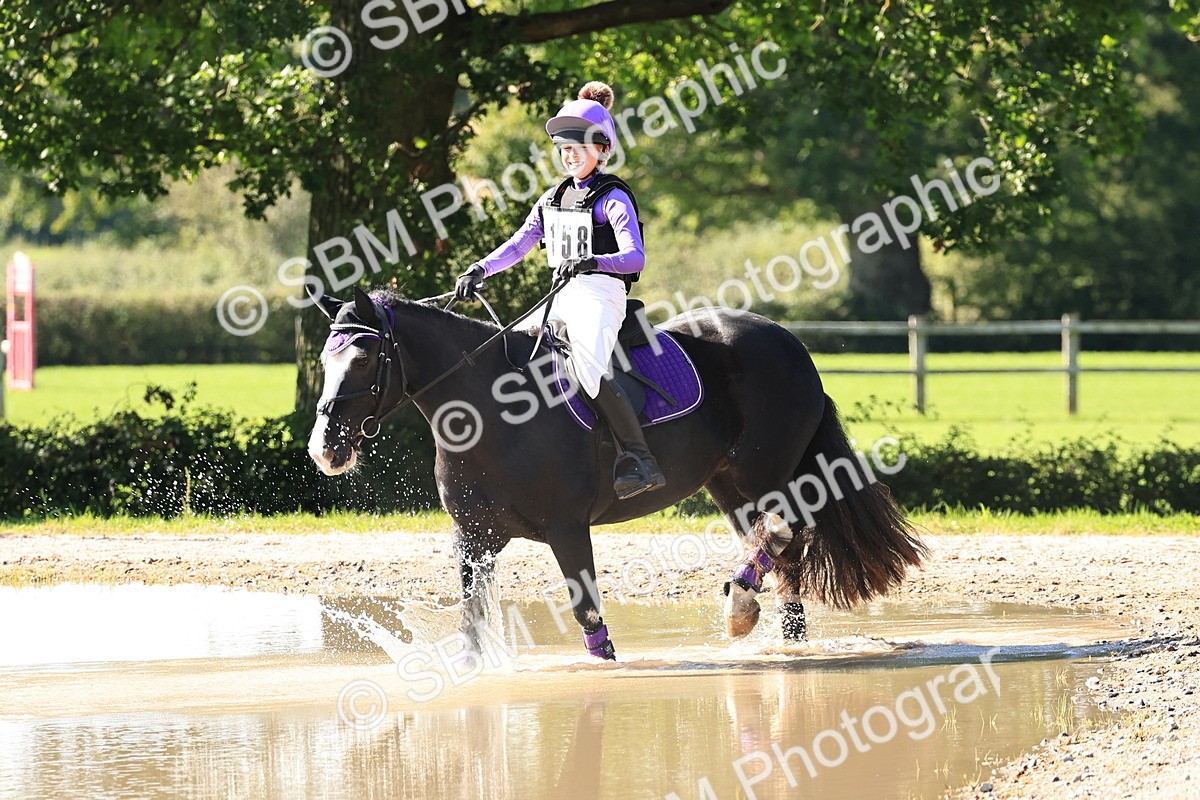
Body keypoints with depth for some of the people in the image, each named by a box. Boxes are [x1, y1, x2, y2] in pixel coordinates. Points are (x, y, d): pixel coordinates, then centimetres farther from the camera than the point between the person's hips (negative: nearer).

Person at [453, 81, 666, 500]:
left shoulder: (613, 198, -5)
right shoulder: (553, 199, 17)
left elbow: (634, 256, -17)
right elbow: (518, 245, 20)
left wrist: (590, 262, -33)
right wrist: (479, 270, 5)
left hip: (600, 296, -9)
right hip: (561, 298, 9)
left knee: (589, 371, -30)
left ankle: (639, 460, -32)